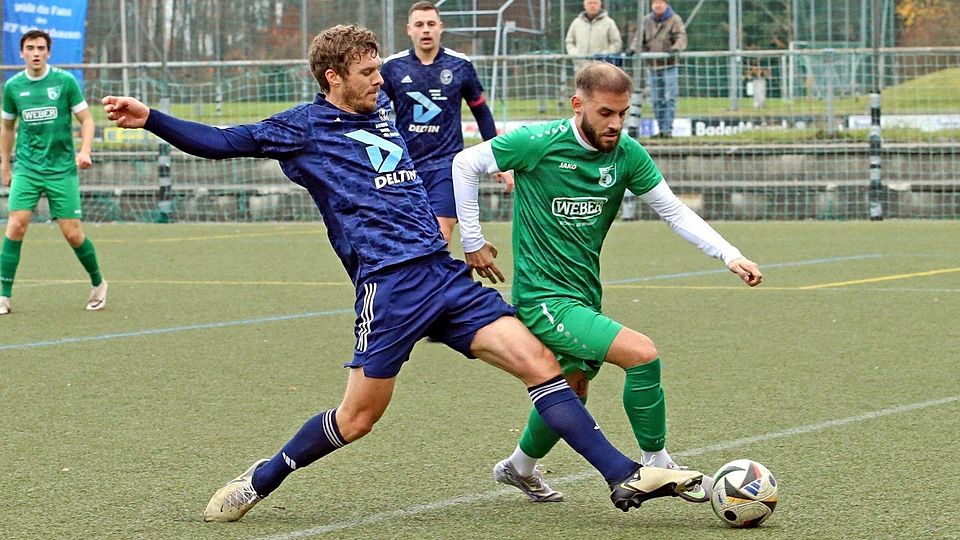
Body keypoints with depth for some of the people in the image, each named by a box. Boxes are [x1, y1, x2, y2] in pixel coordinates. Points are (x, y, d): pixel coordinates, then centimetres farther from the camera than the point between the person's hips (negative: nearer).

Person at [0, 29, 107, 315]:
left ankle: (98, 284, 23)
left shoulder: (65, 81, -4)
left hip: (62, 168, -2)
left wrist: (85, 151, -15)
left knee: (73, 234, -2)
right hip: (26, 168, 2)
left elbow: (86, 119, 1)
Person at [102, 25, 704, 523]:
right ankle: (260, 481, 20)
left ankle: (625, 477, -9)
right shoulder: (305, 127, 1)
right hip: (389, 283, -6)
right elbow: (223, 142, -1)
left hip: (444, 273, 6)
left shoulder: (382, 111, 20)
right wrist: (149, 118, -12)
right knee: (358, 418, -3)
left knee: (539, 360, -6)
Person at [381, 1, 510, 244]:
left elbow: (481, 112, 12)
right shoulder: (392, 67, 0)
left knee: (440, 237, -15)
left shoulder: (460, 65, 1)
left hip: (446, 163, -2)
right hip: (404, 165, 2)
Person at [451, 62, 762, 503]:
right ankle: (657, 465, -3)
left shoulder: (626, 154, -1)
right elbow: (465, 164, -5)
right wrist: (472, 242, -4)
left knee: (572, 390, 22)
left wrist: (730, 256, -9)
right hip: (543, 297, -7)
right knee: (642, 354, -21)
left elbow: (674, 210, 3)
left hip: (585, 296, 7)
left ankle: (519, 468, 49)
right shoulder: (539, 143, -16)